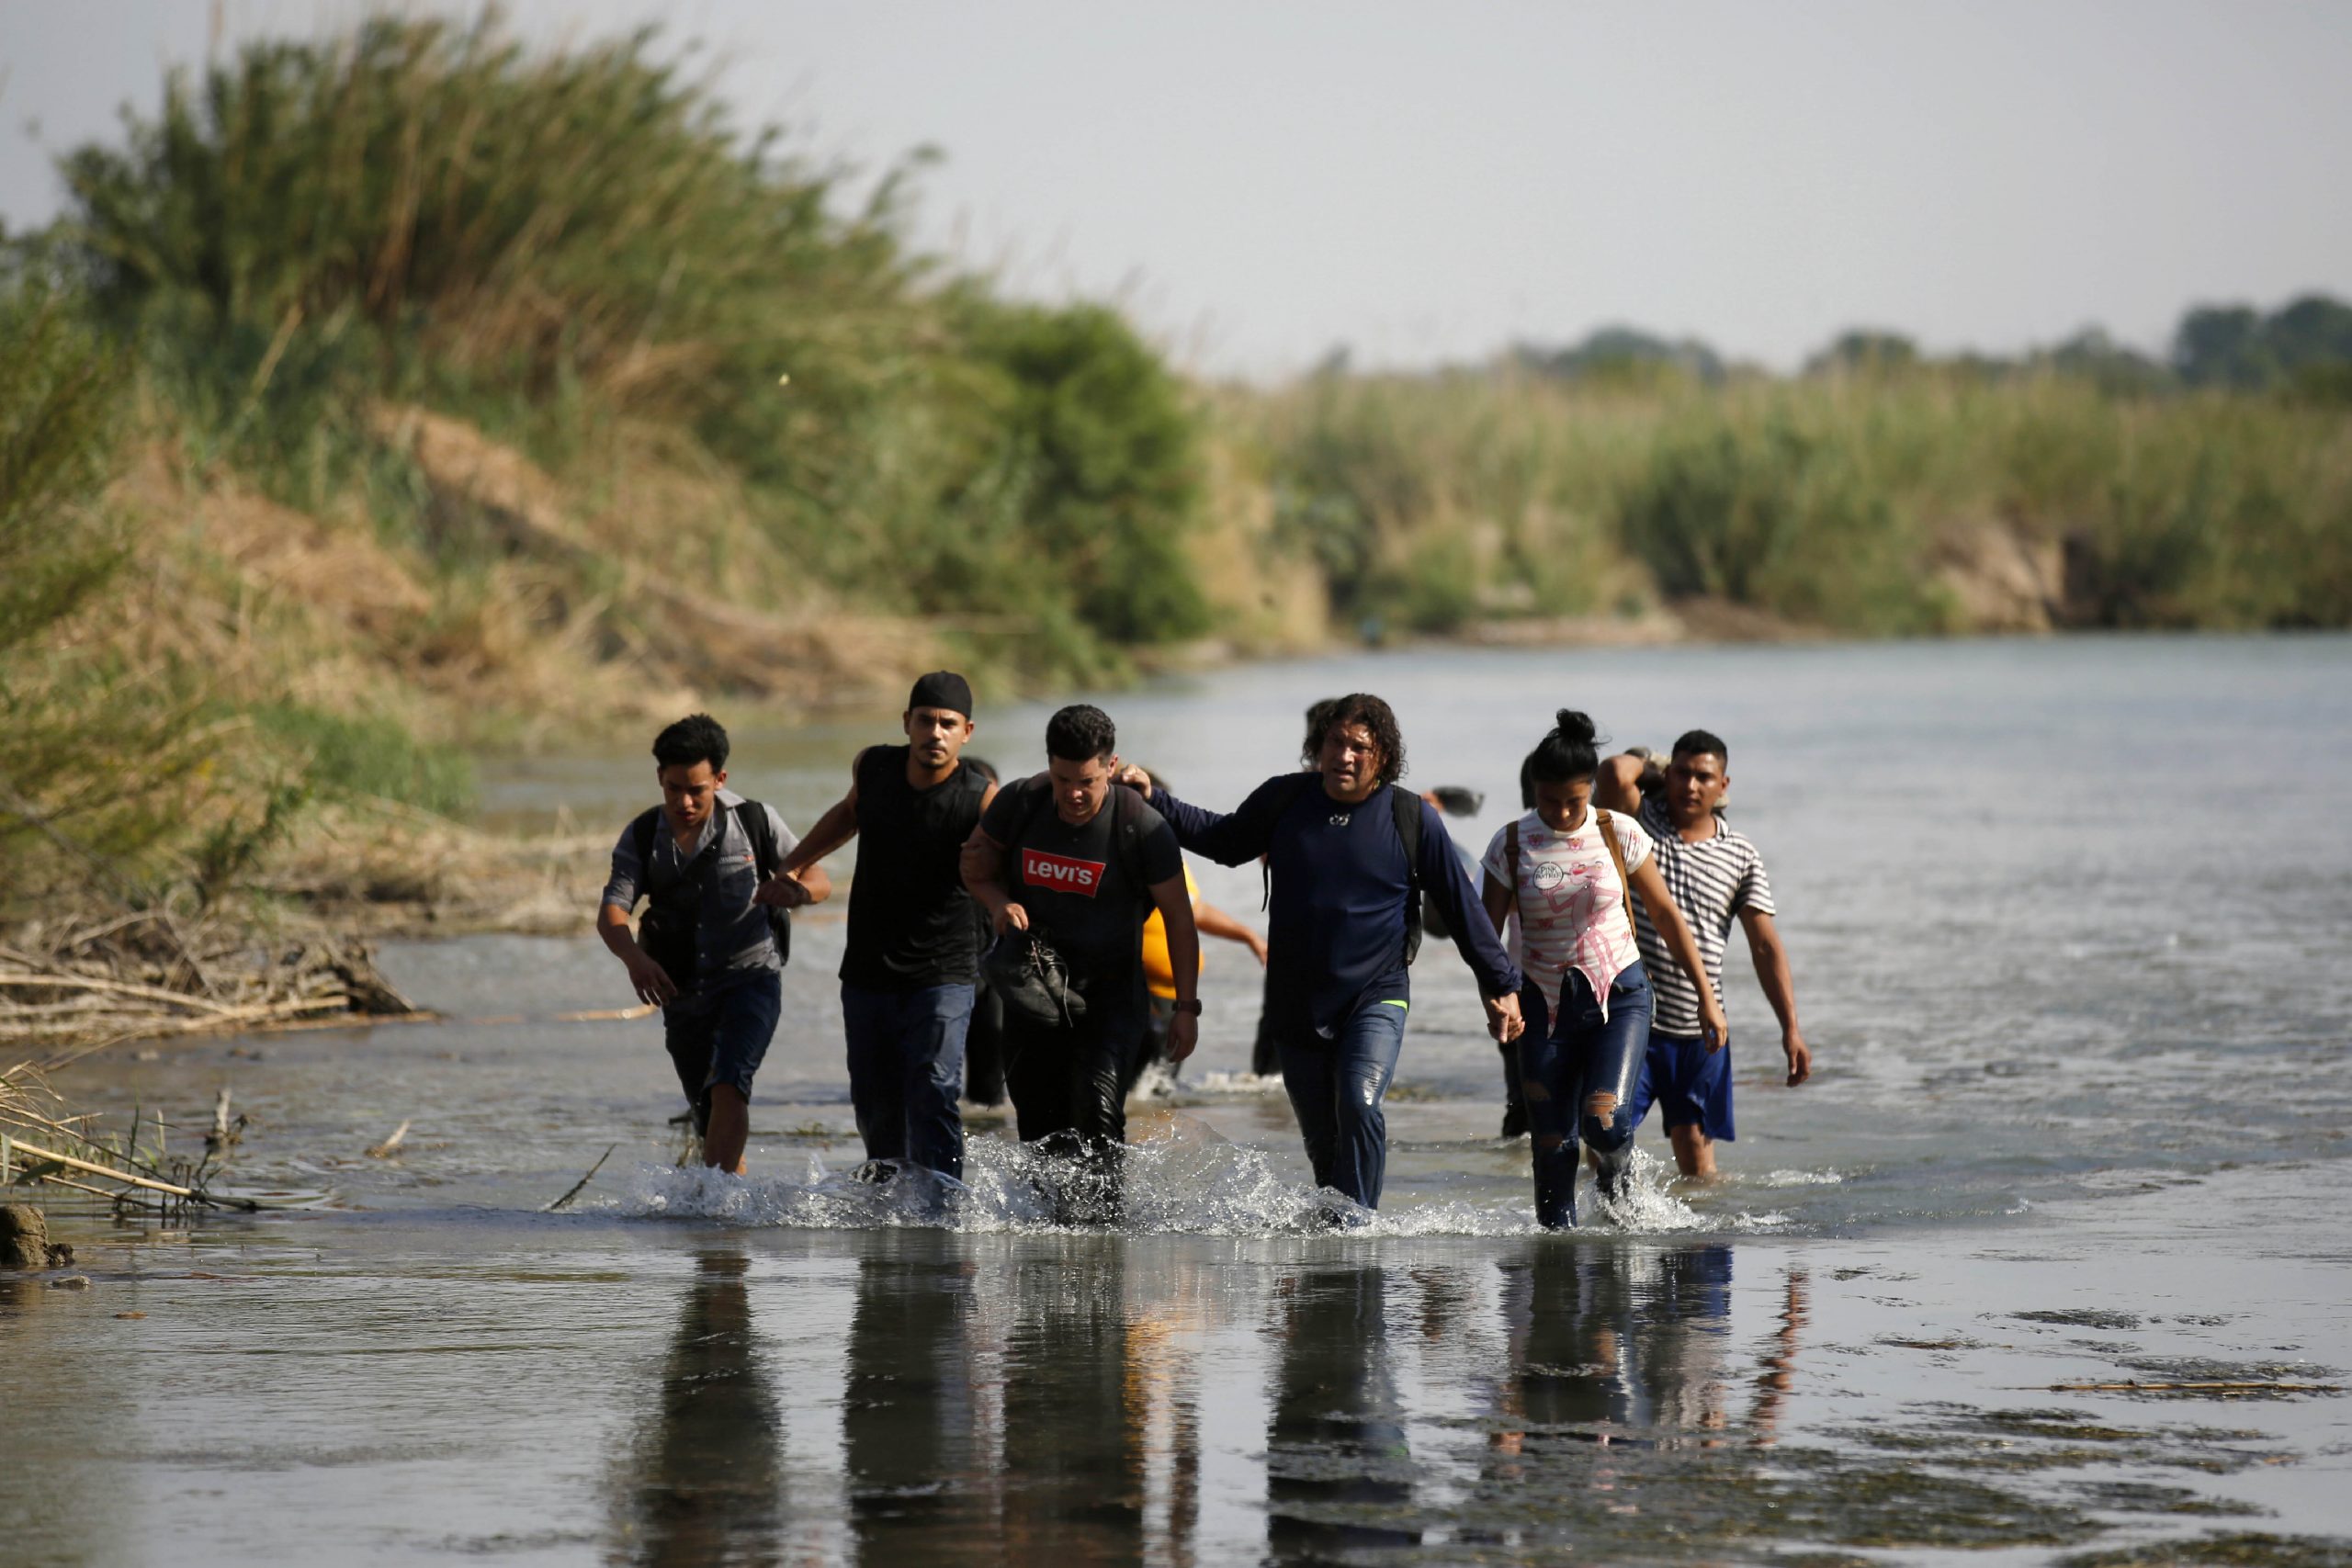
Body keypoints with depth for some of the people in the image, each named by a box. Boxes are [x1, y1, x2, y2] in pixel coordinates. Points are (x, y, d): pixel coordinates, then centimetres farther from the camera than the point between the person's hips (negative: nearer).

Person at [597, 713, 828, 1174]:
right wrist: (634, 958, -34)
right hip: (684, 993, 4)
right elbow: (612, 911, -11)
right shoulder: (642, 838, 0)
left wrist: (797, 891, -25)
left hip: (750, 976, -4)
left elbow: (818, 879, 1)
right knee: (708, 1117, 10)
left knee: (728, 1085, -25)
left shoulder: (754, 821, -4)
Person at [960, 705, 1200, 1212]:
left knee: (1098, 1109, -21)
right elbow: (974, 863, 11)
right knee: (1039, 1120, 5)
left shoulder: (1141, 827, -16)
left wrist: (1186, 1007, -8)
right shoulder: (1019, 804, -8)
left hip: (1108, 993, -3)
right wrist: (999, 903, -11)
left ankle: (1104, 1216, -21)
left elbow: (1178, 917, -7)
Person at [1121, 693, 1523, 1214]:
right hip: (1297, 1004, 3)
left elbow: (1460, 907, 2)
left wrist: (1501, 985, 4)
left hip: (1377, 995, -3)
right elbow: (1224, 841, 19)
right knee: (1322, 1141, 8)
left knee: (1360, 1107, -26)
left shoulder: (1413, 819, -6)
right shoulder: (1284, 801, 0)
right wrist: (1153, 800, 11)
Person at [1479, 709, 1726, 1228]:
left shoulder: (1618, 834, -5)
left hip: (1620, 995, -1)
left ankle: (1615, 1180, 13)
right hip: (1546, 1004, 1)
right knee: (1552, 1146, -1)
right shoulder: (1512, 844, -5)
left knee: (1605, 1122, -20)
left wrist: (1706, 995, 2)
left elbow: (1666, 914, 3)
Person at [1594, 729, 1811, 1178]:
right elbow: (1615, 773, -22)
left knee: (1696, 1150, 4)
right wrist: (1651, 765, 2)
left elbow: (1766, 946, 3)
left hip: (1699, 1029, 2)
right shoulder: (1639, 822, 0)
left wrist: (1791, 1028, -4)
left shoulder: (1740, 857, 6)